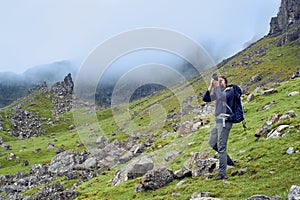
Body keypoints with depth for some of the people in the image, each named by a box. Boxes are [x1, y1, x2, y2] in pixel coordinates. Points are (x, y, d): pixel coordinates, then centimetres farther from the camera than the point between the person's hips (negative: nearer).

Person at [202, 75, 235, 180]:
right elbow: (206, 99, 7)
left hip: (225, 121, -9)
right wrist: (211, 86, -2)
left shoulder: (229, 90, -8)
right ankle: (228, 160, 33)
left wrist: (217, 86, -17)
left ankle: (222, 173, -5)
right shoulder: (217, 91, 15)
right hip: (218, 121, 9)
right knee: (212, 143, 18)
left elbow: (222, 97, -28)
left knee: (221, 147, -9)